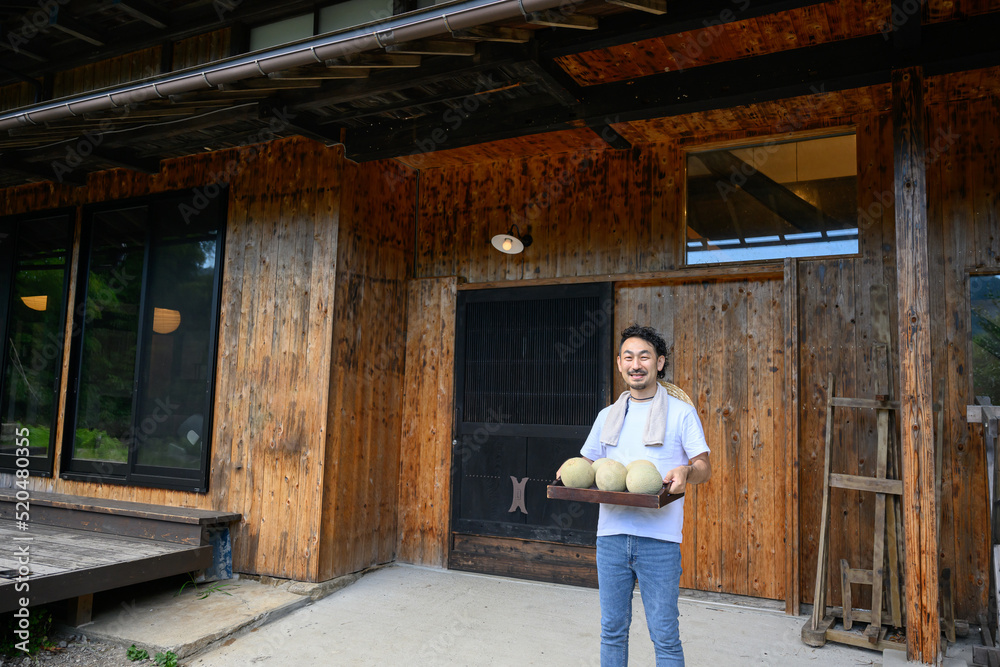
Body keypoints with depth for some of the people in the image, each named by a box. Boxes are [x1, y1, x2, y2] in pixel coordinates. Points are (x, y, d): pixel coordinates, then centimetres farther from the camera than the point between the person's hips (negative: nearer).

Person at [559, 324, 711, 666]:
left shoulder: (681, 412, 4)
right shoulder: (608, 416, 15)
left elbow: (704, 466, 1)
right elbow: (587, 463, 21)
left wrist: (685, 472, -21)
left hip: (659, 538, -3)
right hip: (611, 534, 4)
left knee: (664, 635, 0)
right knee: (612, 630, 11)